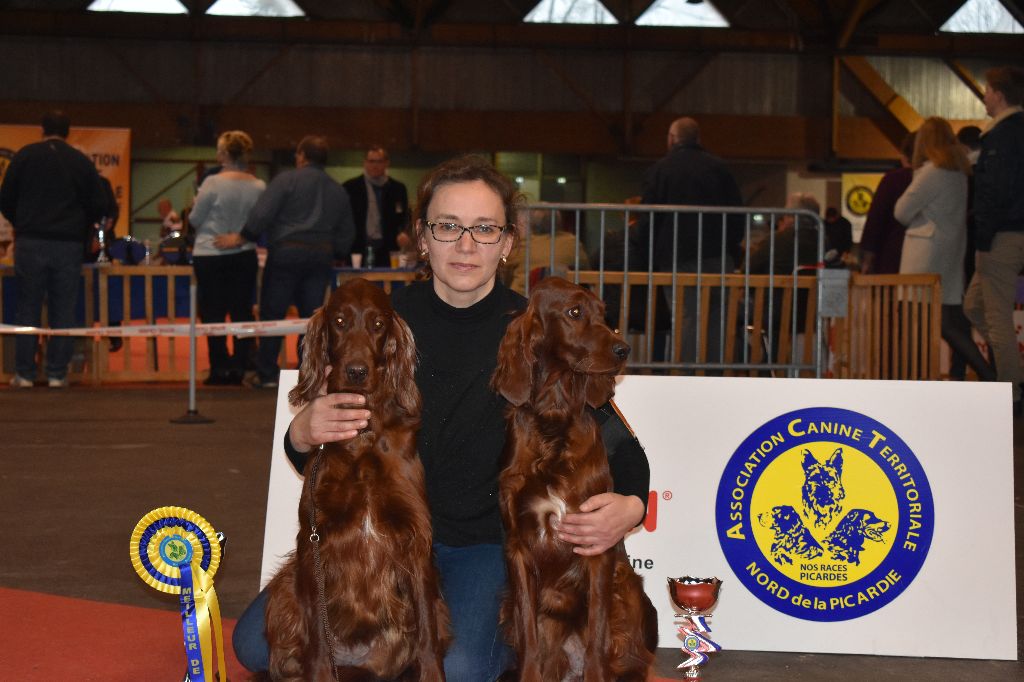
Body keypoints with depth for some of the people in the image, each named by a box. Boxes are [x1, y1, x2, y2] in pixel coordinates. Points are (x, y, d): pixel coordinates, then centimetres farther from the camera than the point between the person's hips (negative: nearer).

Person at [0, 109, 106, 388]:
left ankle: (24, 373, 4)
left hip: (31, 242, 0)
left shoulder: (25, 156, 3)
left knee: (28, 310, 5)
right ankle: (57, 373, 4)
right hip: (69, 244, 0)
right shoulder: (81, 161, 4)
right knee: (63, 312, 5)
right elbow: (99, 206, 4)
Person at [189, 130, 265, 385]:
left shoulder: (213, 183, -15)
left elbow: (195, 219, -6)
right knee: (242, 312, 11)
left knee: (213, 314, 5)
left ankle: (220, 369, 6)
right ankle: (240, 367, 11)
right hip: (245, 256, 3)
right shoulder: (259, 187, -5)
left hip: (210, 256, -3)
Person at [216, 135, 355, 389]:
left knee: (272, 313, 1)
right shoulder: (338, 191, 15)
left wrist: (239, 238, -4)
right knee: (311, 316, 7)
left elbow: (262, 214, -11)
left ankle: (267, 374, 2)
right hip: (321, 257, 5)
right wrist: (335, 255, 29)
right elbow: (347, 232, 19)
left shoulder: (287, 179, -2)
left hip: (286, 253, -5)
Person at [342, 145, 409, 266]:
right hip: (358, 251, -1)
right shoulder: (350, 187, 8)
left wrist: (402, 233, -4)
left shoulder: (398, 189, 12)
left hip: (388, 252, 1)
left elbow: (404, 219, 17)